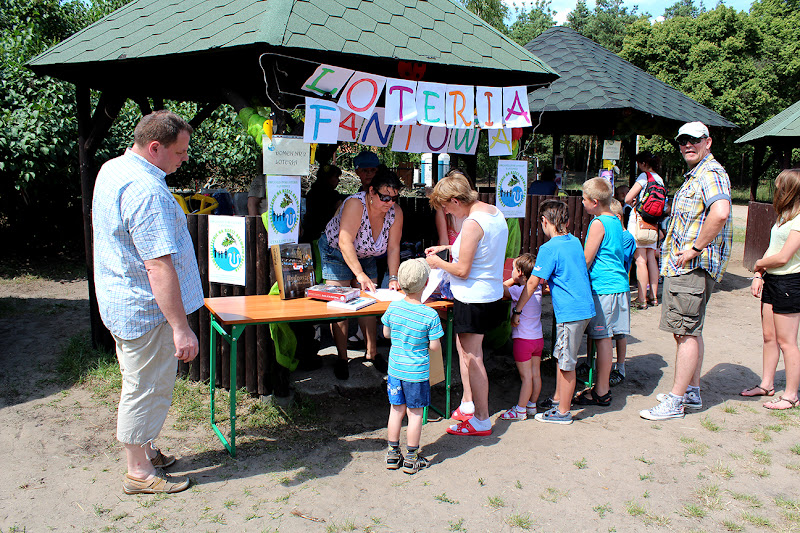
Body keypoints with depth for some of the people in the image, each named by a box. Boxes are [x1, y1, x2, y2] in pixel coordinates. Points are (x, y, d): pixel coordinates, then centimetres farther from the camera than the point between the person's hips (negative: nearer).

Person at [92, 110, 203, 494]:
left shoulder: (111, 169, 7)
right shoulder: (147, 193, -27)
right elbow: (159, 267, -31)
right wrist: (181, 328, -29)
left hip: (118, 301, 10)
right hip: (146, 310, -10)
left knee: (139, 384, 23)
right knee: (147, 388, 4)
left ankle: (143, 451, 39)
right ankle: (139, 472, 20)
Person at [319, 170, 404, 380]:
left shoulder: (395, 212, -16)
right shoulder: (355, 204, -33)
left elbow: (393, 247, -12)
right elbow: (345, 242, -39)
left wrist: (393, 278, -20)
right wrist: (360, 274, -44)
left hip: (366, 256, 5)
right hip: (335, 252, -5)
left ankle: (372, 353, 15)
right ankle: (342, 358, 0)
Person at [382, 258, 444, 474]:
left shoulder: (393, 307, -7)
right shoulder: (430, 315, -18)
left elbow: (386, 333, 6)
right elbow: (434, 346, -13)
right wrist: (438, 351, 8)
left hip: (395, 368, 4)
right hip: (417, 372, -4)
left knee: (396, 410, 16)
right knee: (415, 413, 10)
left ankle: (393, 454, 27)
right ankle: (411, 459, 20)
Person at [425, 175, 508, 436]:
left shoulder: (473, 223, -23)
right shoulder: (495, 212, 6)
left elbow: (462, 270, -21)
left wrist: (438, 263, -4)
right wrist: (449, 248, 14)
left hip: (473, 301, -10)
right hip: (491, 295, 10)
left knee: (472, 359, 2)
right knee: (463, 349, 22)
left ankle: (482, 420, 14)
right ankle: (468, 404, 35)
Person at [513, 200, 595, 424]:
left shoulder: (549, 248, -15)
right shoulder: (575, 241, 9)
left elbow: (532, 283, -14)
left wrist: (517, 310, -8)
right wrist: (549, 283, 28)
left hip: (570, 312, -9)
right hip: (585, 307, 9)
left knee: (567, 363, 2)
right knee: (561, 357, 21)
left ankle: (563, 412, 12)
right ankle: (558, 399, 34)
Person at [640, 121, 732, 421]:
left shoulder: (711, 173, -13)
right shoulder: (694, 177, 21)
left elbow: (720, 213, -32)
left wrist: (695, 249, -25)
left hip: (693, 267, -11)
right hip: (684, 268, 11)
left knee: (686, 332, -7)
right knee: (689, 331, 16)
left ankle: (676, 401, -2)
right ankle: (692, 392, 27)